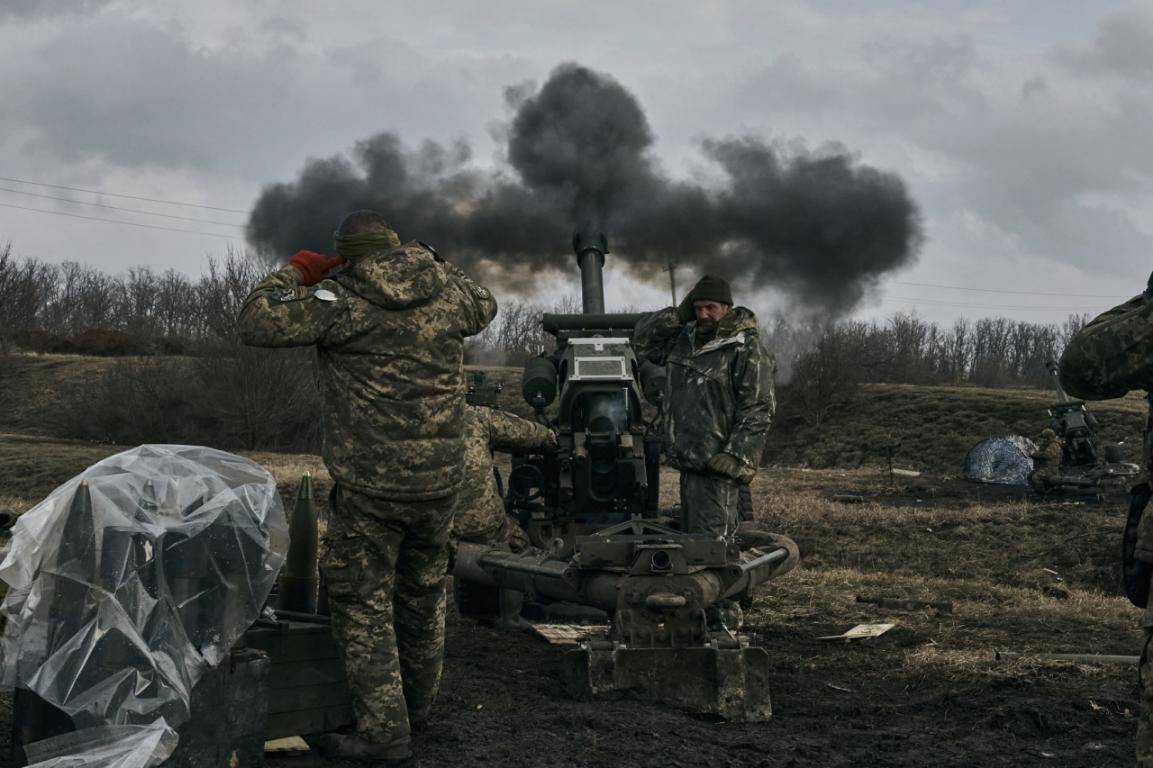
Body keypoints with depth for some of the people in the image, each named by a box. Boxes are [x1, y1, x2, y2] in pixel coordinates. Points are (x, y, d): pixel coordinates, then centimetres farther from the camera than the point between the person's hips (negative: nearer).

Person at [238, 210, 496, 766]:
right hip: (439, 478, 6)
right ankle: (417, 706, 37)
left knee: (363, 604, 5)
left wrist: (294, 273, 1)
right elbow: (483, 308, 26)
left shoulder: (340, 299, -11)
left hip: (369, 483, -5)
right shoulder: (446, 292, 4)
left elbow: (256, 323, -13)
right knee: (423, 594, 21)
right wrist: (436, 266, 28)